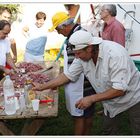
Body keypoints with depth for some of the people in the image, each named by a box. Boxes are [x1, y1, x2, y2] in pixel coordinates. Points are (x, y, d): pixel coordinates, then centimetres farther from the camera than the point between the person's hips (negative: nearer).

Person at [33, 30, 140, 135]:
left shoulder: (115, 54, -35)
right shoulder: (83, 55, -15)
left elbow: (120, 89, -35)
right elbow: (68, 75, -4)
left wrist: (91, 99, -33)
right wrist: (42, 87, -6)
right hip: (112, 101, 6)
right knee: (108, 131, 17)